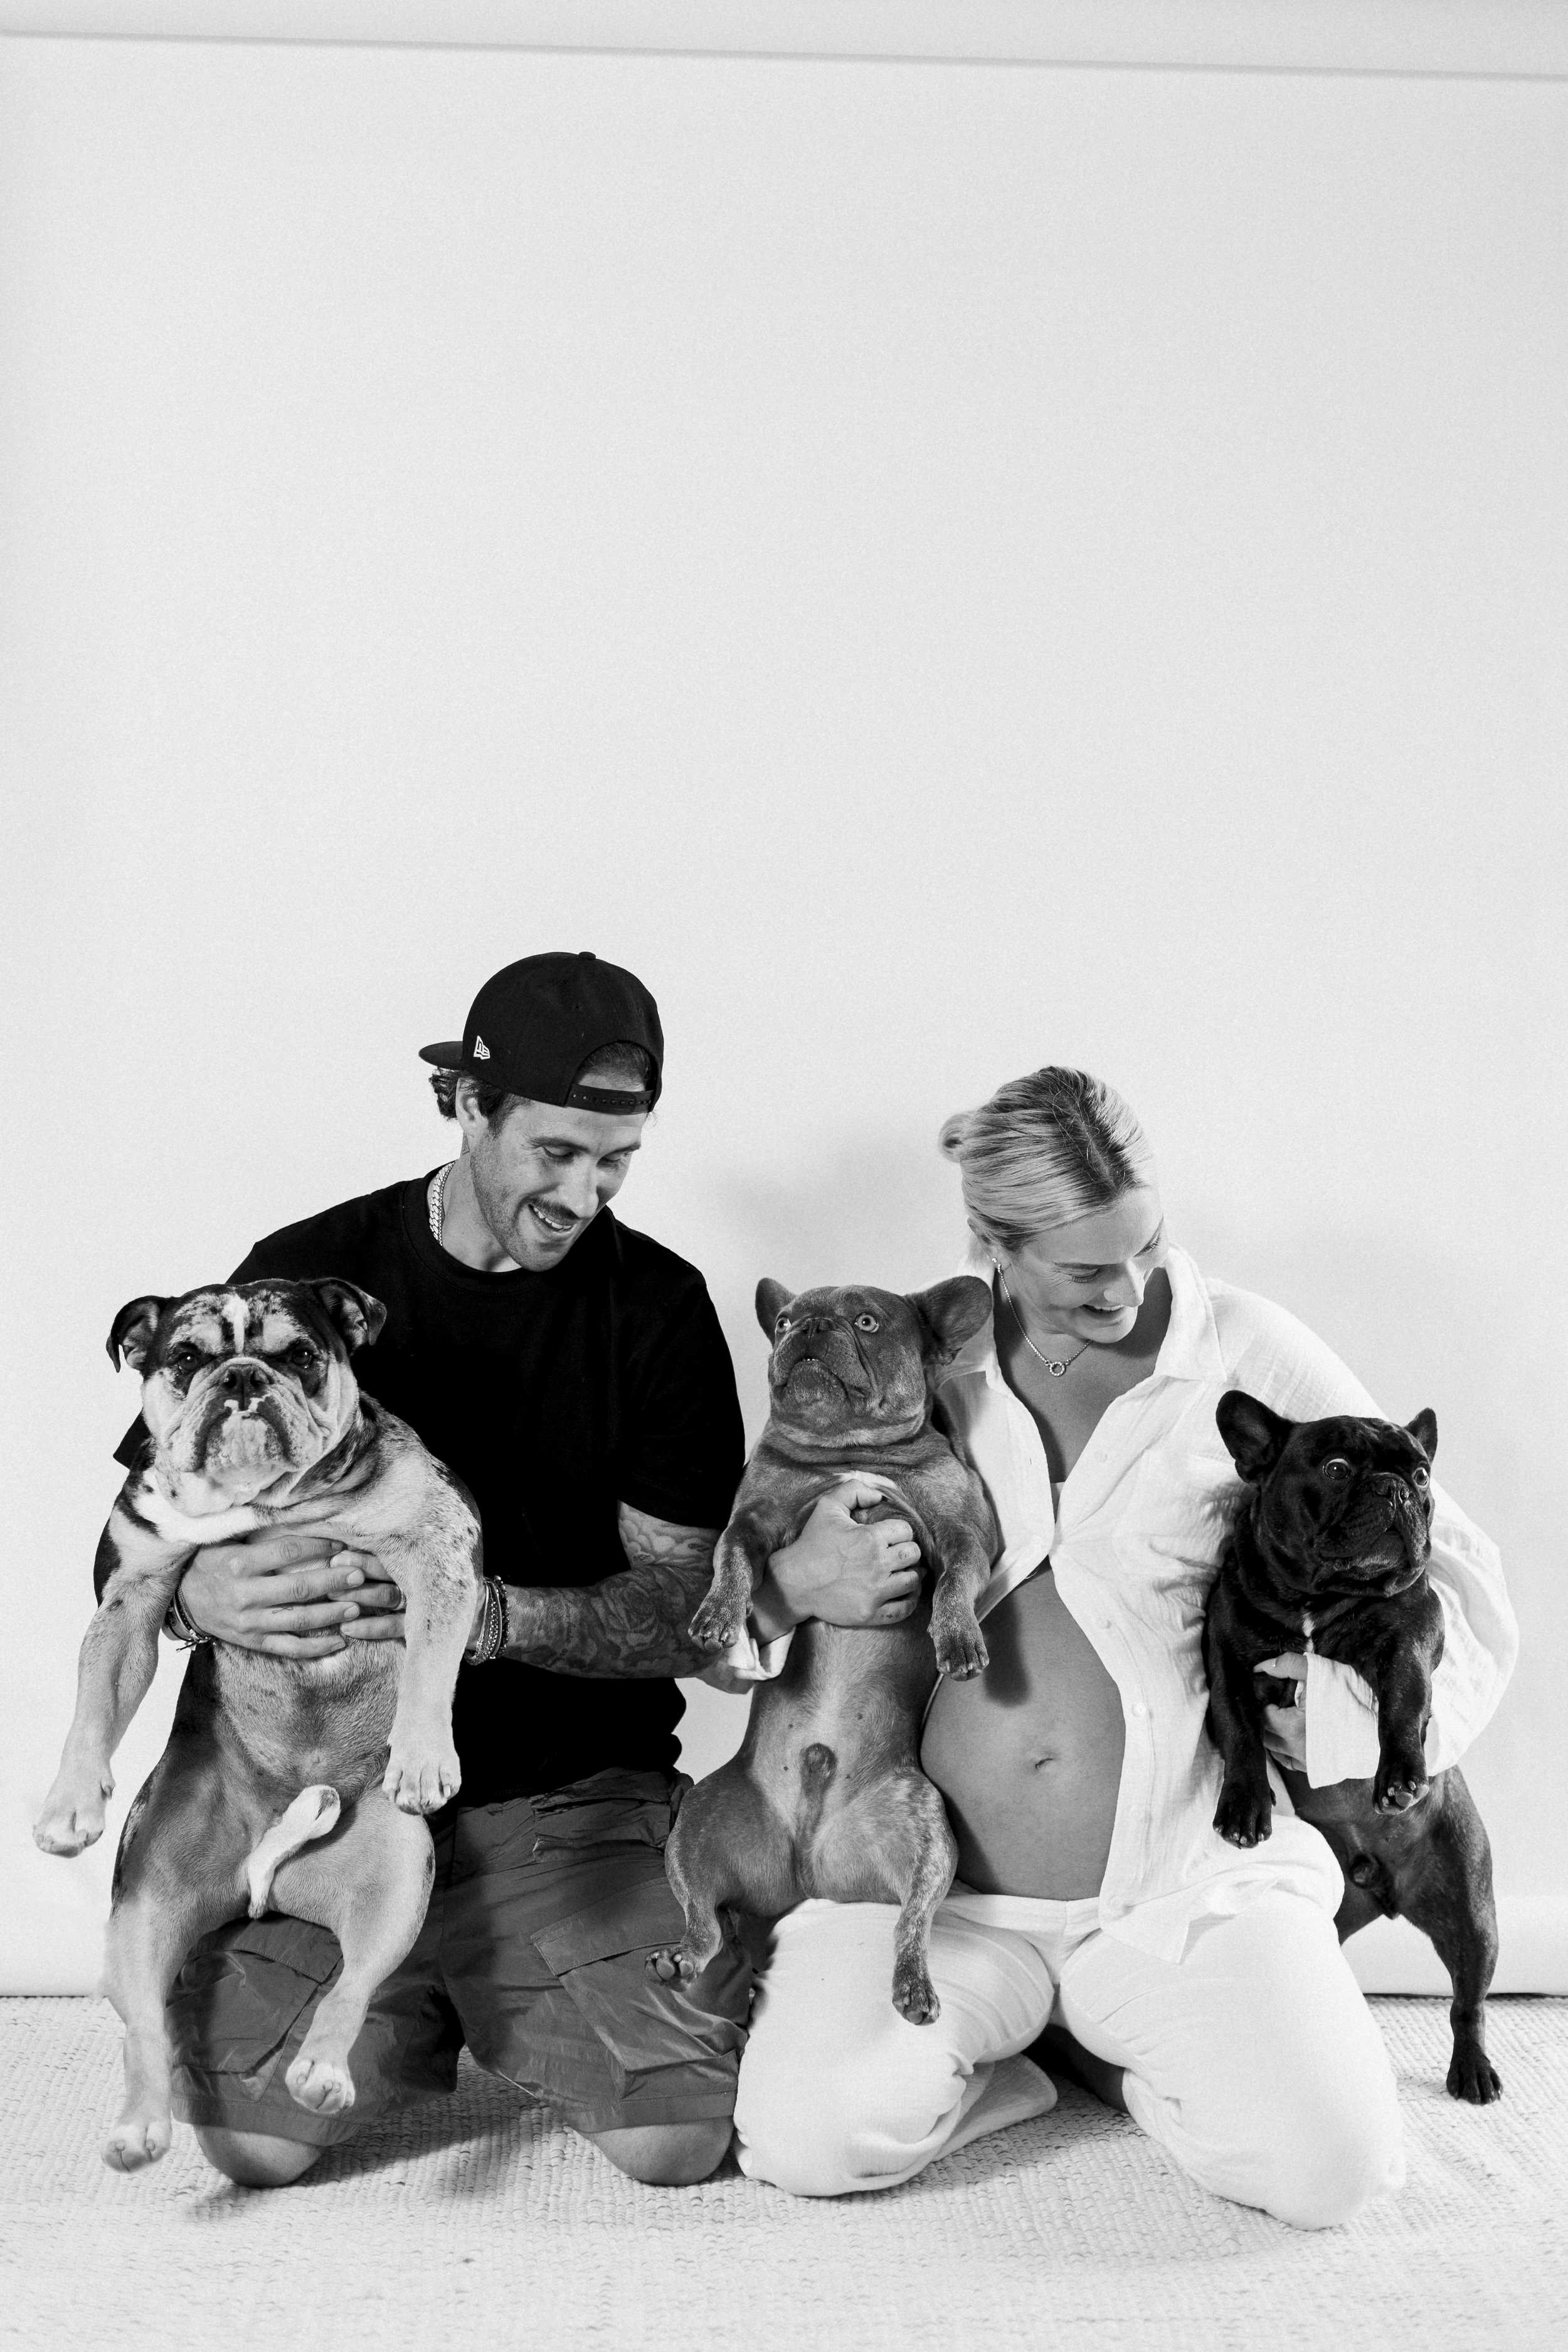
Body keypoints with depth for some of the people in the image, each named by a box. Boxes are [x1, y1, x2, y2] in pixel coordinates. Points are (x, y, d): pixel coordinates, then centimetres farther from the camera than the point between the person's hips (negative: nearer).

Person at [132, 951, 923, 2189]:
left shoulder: (658, 1305, -3)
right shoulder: (307, 1275, -3)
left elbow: (677, 1601, -7)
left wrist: (476, 1611, -26)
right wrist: (196, 1590, -27)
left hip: (575, 1783, 0)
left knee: (678, 2136, -16)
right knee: (258, 2140, -16)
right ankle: (424, 2022, 18)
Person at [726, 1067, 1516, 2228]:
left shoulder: (1246, 1352, -2)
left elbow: (1449, 1572, 4)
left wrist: (1333, 1705, -11)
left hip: (1189, 1878, 0)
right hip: (939, 1876, 0)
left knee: (1331, 2168, -18)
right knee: (806, 2141, -21)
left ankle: (1100, 2044, 13)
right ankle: (1011, 2058, 12)